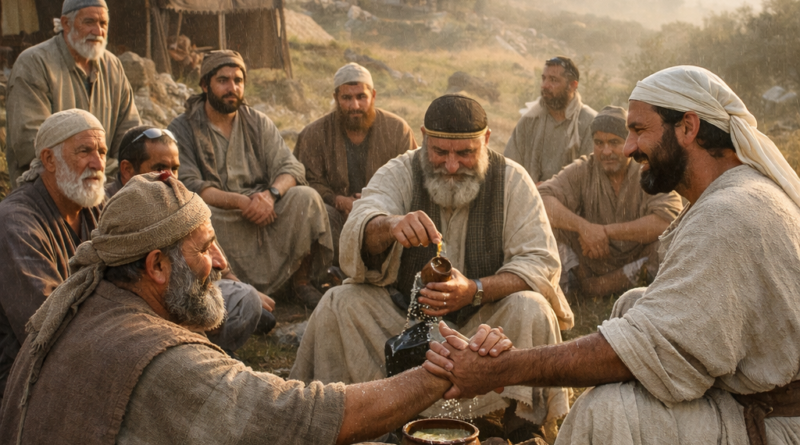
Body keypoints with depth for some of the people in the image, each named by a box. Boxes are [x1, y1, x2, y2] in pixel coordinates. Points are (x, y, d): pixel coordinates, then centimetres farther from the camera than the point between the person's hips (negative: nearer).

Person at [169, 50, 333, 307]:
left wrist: (271, 194, -22)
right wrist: (240, 201, -26)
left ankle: (302, 284, -8)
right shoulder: (182, 130, 1)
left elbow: (292, 168, 1)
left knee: (305, 197, -22)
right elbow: (189, 186, -12)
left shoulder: (257, 123, 13)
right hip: (219, 218, -3)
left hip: (264, 213, 3)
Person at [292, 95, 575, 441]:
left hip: (484, 321, 0)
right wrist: (390, 226, -51)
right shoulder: (399, 174, -7)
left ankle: (524, 420, -11)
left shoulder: (512, 181, -7)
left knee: (532, 311, -29)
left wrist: (475, 290, -32)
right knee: (338, 304, -21)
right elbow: (358, 228, -25)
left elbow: (541, 263, -13)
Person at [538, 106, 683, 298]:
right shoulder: (581, 171, -2)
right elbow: (542, 200, -19)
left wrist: (606, 231, -26)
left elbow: (667, 220, -24)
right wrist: (583, 226, -35)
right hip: (590, 268, 0)